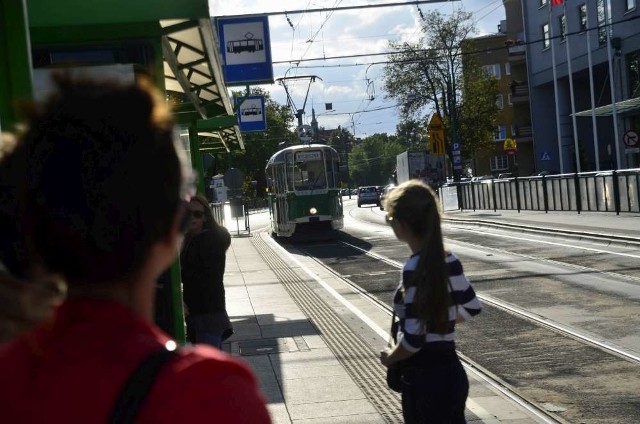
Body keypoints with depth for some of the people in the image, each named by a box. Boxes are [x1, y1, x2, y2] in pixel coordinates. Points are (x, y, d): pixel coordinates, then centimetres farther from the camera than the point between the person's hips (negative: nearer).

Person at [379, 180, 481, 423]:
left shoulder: (415, 269, -20)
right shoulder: (449, 261, 3)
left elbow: (413, 339, -23)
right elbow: (471, 307, 17)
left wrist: (390, 357, -5)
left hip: (424, 380, -8)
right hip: (450, 373, 8)